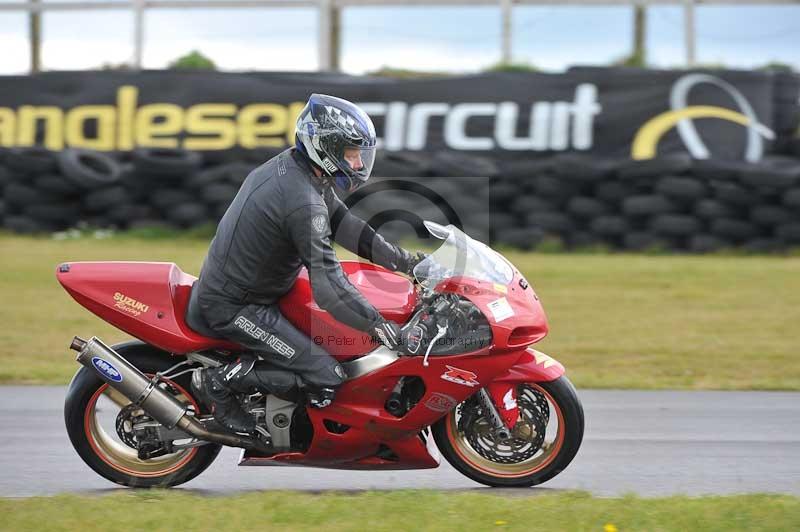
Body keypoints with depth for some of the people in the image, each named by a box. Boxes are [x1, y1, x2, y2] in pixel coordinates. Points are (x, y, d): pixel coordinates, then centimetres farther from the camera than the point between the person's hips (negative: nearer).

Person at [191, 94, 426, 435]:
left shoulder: (289, 165, 3)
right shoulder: (304, 202, -27)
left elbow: (343, 225, 11)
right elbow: (328, 286, -29)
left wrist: (406, 262, 7)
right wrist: (379, 325, -23)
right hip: (235, 308, -10)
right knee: (326, 378, -14)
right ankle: (219, 382, -6)